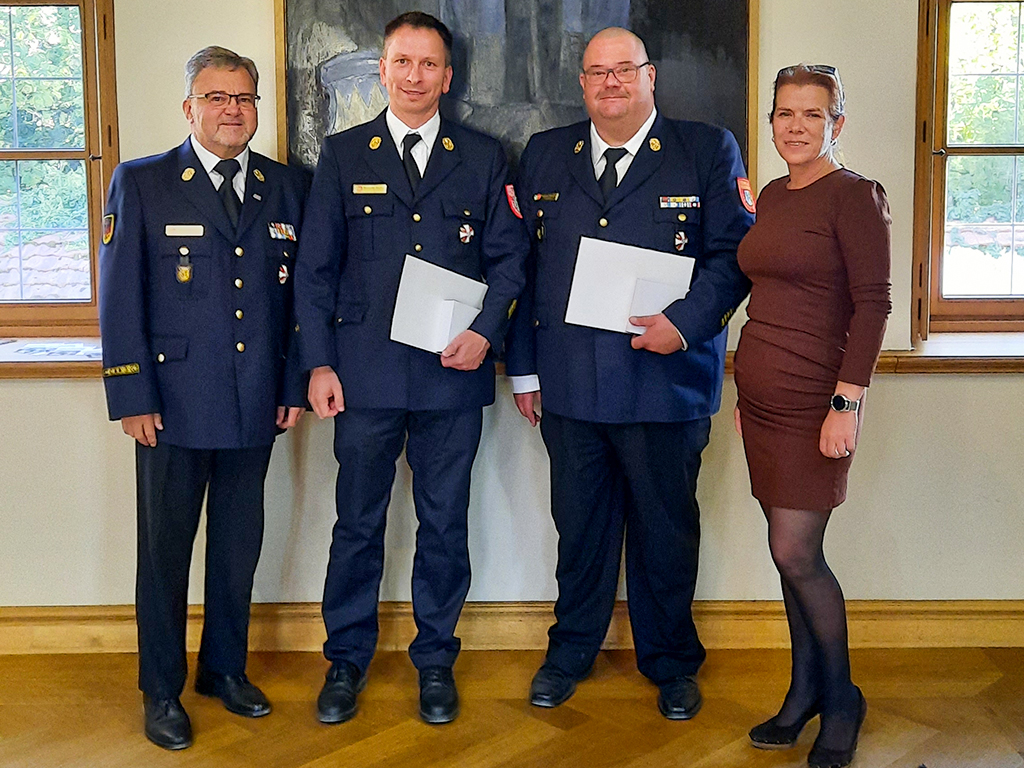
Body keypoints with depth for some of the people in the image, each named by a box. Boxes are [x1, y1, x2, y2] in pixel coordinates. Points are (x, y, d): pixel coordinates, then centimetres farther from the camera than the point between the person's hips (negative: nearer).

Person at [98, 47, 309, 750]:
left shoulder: (288, 188, 8)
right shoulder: (141, 184, -1)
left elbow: (302, 294, 9)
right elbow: (120, 298, -4)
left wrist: (296, 385, 4)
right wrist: (132, 399, -9)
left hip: (256, 404, 3)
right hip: (174, 403, -3)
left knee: (239, 546, 14)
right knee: (165, 551, 7)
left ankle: (226, 669, 31)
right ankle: (162, 692, 21)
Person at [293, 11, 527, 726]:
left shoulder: (484, 157, 8)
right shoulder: (344, 154, 7)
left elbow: (510, 256, 7)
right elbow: (316, 266, 5)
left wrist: (486, 331, -9)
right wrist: (319, 363, -2)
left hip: (453, 372, 1)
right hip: (365, 373, 0)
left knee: (445, 524, 9)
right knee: (358, 522, 8)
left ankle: (436, 659, 24)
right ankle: (347, 659, 23)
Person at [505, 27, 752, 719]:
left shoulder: (708, 151, 3)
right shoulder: (546, 154, 12)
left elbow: (733, 253, -2)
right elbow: (524, 264, 11)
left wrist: (685, 323, -18)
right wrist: (524, 366, 7)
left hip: (665, 376, -2)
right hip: (569, 382, 3)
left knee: (666, 528, 9)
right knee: (579, 524, 13)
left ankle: (671, 662, 28)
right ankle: (572, 650, 32)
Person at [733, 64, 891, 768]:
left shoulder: (855, 197, -10)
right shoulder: (773, 195, 12)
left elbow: (873, 305, -14)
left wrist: (847, 405, -20)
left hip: (813, 400, -7)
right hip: (761, 396, 7)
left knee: (796, 553, -5)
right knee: (793, 552, 12)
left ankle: (840, 701, 15)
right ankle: (805, 691, 23)